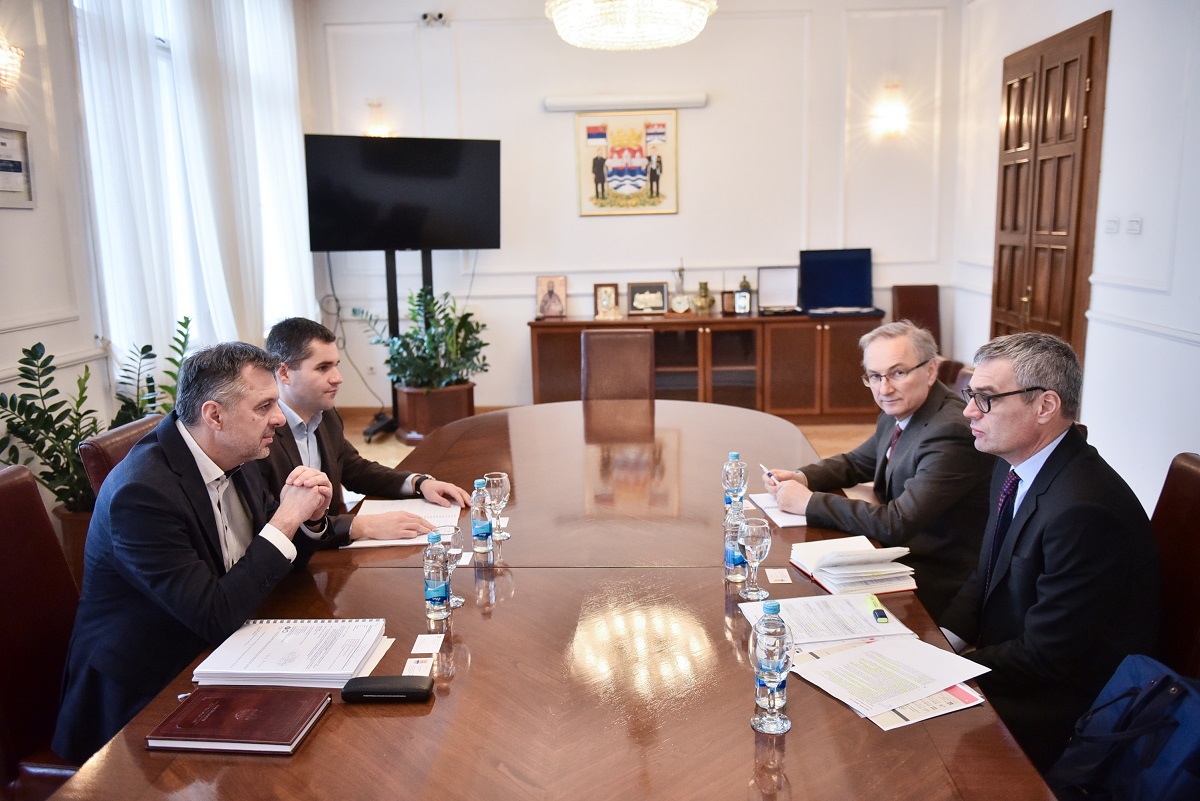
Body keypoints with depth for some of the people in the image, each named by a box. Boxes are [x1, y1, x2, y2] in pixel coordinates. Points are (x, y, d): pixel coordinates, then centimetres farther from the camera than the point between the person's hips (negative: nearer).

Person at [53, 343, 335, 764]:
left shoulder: (235, 457, -2)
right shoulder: (143, 492, -25)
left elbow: (277, 565, 9)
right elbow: (215, 616, -26)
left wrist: (309, 517, -12)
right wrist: (286, 519, -24)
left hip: (220, 657, 7)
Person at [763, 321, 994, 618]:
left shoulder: (951, 432, -26)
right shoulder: (899, 413, 2)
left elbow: (898, 523, -29)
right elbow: (856, 463, 17)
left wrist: (810, 502, -24)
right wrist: (801, 478, -4)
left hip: (934, 581, -8)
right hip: (897, 553, 8)